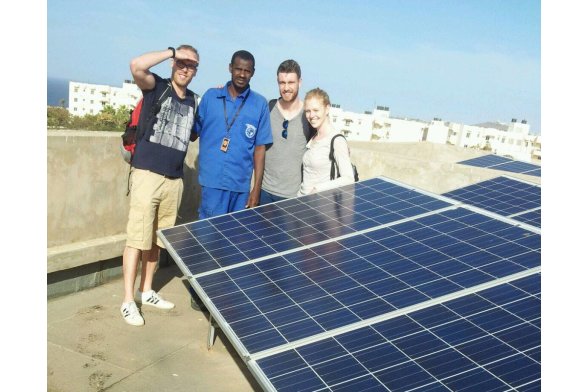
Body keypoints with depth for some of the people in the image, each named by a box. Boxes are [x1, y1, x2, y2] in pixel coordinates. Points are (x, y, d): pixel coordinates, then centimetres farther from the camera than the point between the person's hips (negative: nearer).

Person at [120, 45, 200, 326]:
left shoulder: (193, 101, 15)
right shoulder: (157, 87, -2)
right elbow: (136, 66, -22)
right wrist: (172, 51, -12)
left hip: (174, 180, 6)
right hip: (147, 175, -5)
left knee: (157, 240, 14)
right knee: (137, 239, -3)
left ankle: (146, 292, 27)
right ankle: (128, 301, 5)